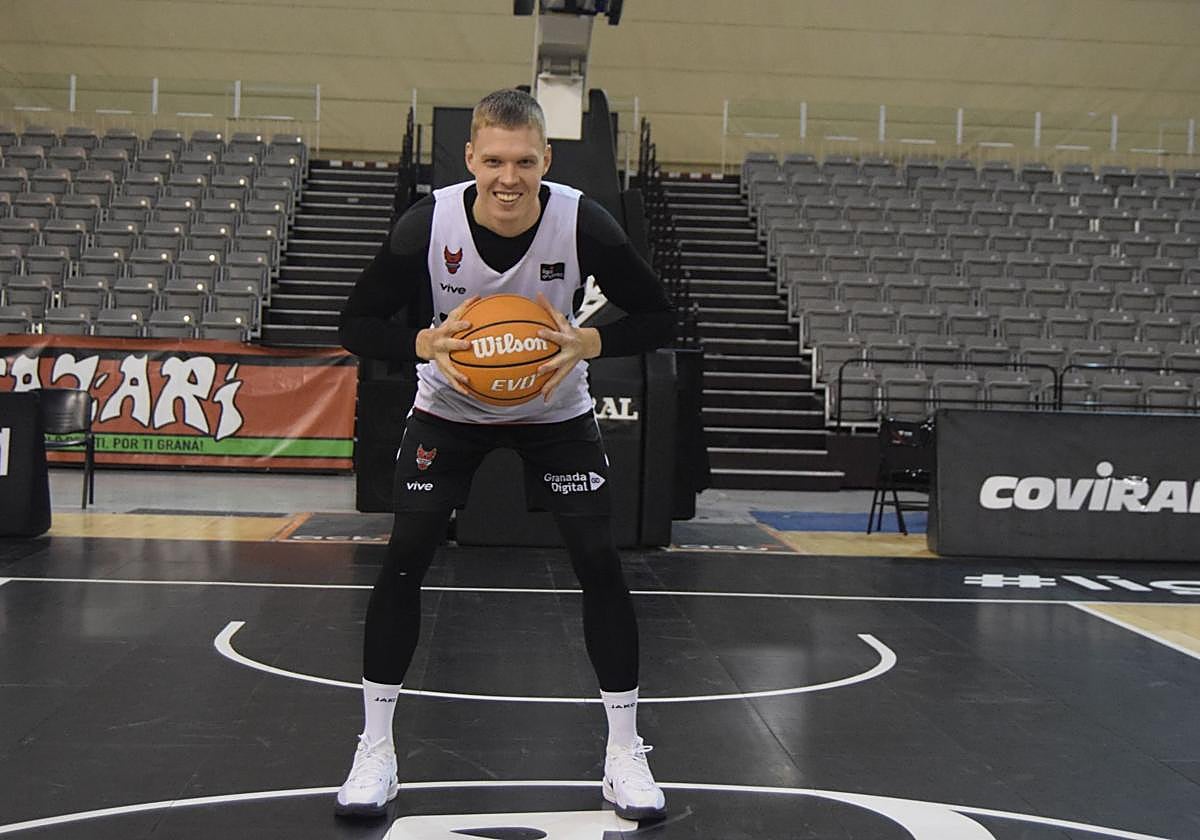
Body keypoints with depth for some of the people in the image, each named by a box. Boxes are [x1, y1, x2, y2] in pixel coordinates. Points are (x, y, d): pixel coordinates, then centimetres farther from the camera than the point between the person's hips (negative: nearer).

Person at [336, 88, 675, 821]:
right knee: (405, 559, -10)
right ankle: (376, 748, 7)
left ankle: (625, 750, 6)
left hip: (556, 409, 0)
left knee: (600, 561, -9)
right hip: (450, 409, 0)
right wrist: (427, 343, -32)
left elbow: (658, 316, -15)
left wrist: (588, 343, -32)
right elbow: (358, 324, -14)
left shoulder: (583, 222, -24)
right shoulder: (429, 223, -24)